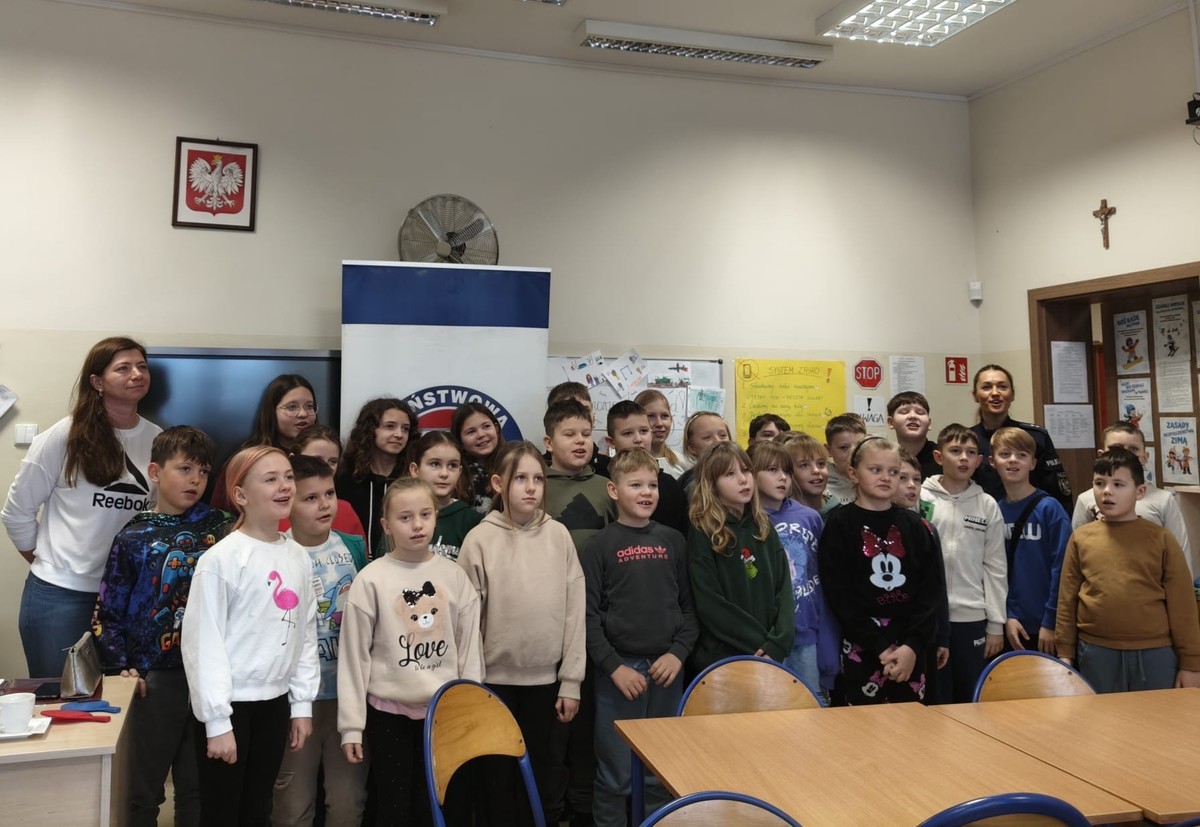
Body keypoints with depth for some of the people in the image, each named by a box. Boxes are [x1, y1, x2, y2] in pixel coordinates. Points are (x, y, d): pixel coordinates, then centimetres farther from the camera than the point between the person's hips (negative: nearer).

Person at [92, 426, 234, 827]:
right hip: (155, 677, -1)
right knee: (144, 789, 10)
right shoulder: (134, 538, -2)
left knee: (198, 786, 13)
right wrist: (121, 668, -9)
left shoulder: (222, 528, 2)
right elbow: (106, 616, 1)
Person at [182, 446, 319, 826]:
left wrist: (302, 703, 8)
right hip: (231, 703, -5)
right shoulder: (221, 558, -14)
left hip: (275, 702, 6)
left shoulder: (299, 557, 4)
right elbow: (204, 642, -15)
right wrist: (217, 720, -15)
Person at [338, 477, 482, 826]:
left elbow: (470, 649, 4)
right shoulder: (371, 580, -8)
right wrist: (352, 725, -5)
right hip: (389, 713, -2)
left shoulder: (454, 576, 0)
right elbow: (354, 656, -5)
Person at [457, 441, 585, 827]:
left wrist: (571, 680, -1)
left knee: (540, 768, 14)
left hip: (545, 677, 1)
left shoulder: (558, 535, -3)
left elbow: (574, 610, -1)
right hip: (495, 677, -1)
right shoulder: (480, 539, -8)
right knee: (500, 771, 12)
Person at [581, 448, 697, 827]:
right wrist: (615, 667, -13)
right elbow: (588, 615, -7)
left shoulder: (673, 541, 7)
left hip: (667, 668, 3)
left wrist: (678, 653, -5)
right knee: (615, 774, 4)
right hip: (619, 669, -3)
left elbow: (688, 605, 8)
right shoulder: (600, 546, -3)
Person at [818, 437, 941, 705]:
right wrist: (880, 647, -13)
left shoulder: (913, 525, 9)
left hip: (911, 648, 3)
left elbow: (929, 589, 3)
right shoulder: (840, 523, -2)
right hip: (862, 647, -3)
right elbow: (839, 594, -8)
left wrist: (913, 645, -10)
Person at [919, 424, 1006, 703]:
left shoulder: (987, 505, 5)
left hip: (973, 617, 2)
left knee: (974, 699, 10)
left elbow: (995, 567, 6)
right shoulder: (919, 499, -2)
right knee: (934, 697, 6)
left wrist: (996, 624, 3)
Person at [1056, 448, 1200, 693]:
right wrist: (1065, 653, 4)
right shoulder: (1081, 538, 2)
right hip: (1096, 654, 1)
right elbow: (1067, 599, 4)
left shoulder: (1161, 539, -1)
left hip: (1154, 654, -1)